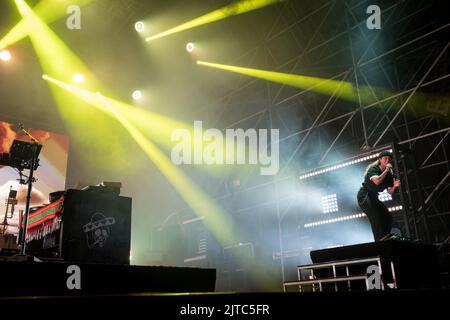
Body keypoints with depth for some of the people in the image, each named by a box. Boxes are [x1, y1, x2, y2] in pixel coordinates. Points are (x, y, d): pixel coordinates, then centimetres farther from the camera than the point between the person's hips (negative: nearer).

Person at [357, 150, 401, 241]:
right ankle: (380, 239, -24)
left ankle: (385, 239, 5)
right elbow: (377, 181, -33)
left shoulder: (389, 174, 9)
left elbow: (390, 191, 11)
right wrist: (386, 170, -22)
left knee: (388, 216, -1)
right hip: (364, 196, -8)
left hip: (373, 197, 8)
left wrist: (394, 186, -12)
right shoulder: (373, 169, -12)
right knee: (376, 216, -23)